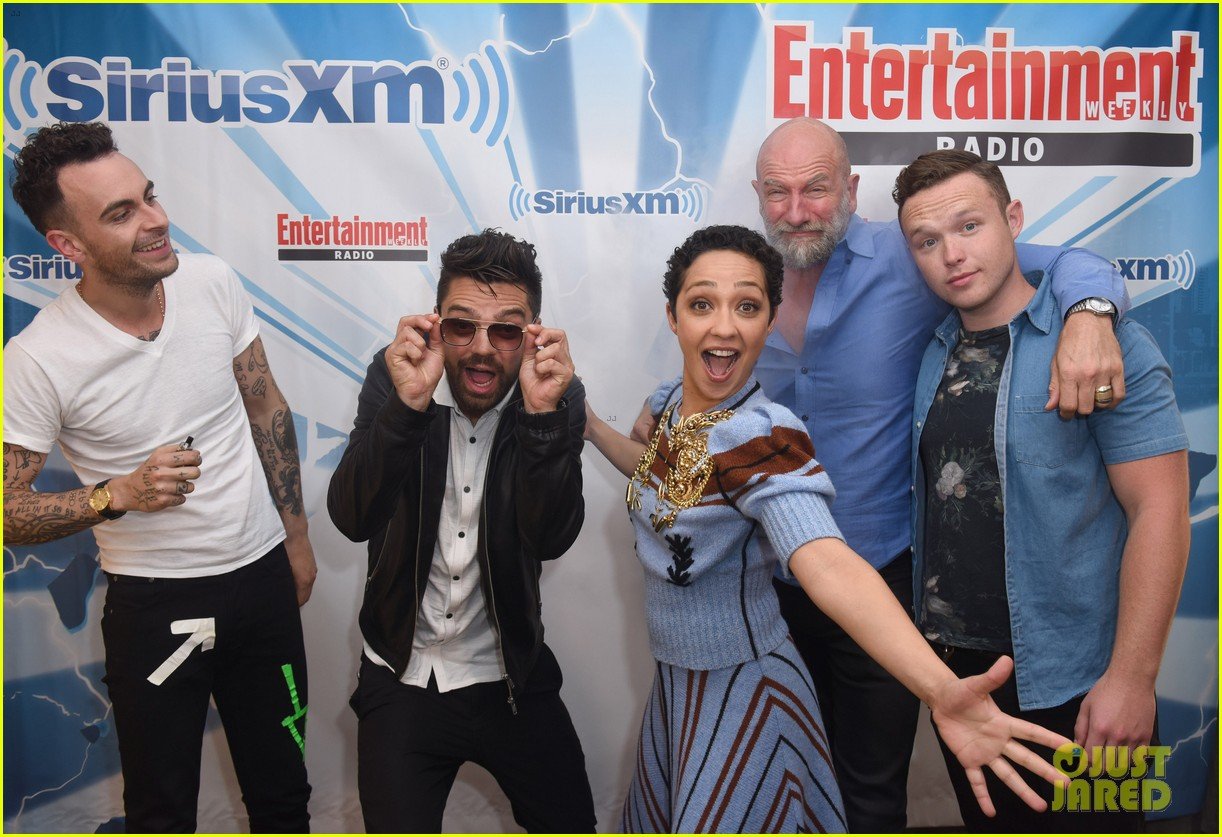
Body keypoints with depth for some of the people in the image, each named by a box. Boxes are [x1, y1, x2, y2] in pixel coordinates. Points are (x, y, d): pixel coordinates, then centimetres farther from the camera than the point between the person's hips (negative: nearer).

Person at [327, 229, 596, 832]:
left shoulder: (558, 397, -13)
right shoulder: (393, 378, -13)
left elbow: (552, 539, -23)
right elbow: (352, 519, -24)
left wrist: (542, 415, -37)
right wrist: (407, 404, -38)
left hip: (512, 678, 1)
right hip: (402, 678, -1)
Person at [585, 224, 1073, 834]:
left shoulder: (762, 437, -27)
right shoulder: (669, 401, -5)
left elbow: (826, 564, -44)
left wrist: (941, 689, -59)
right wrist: (589, 426, 6)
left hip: (740, 691, -7)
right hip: (673, 678, 8)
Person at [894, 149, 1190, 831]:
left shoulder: (1104, 344, -13)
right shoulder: (937, 354, 5)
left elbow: (1159, 510, -16)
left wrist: (1131, 678, -19)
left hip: (1069, 683, -6)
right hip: (954, 666, 6)